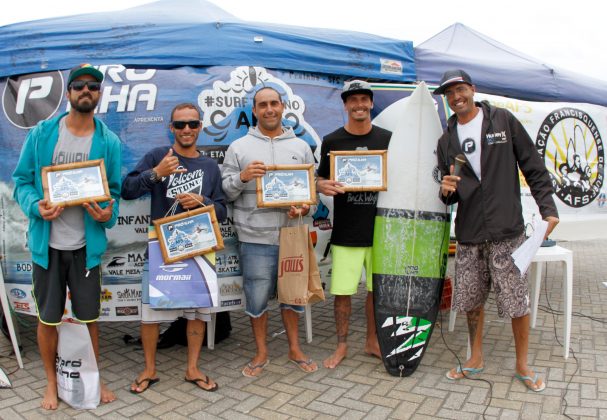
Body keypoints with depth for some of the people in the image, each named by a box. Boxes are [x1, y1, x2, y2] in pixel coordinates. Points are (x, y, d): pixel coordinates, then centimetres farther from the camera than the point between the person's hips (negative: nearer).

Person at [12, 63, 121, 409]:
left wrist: (108, 215, -19)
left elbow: (114, 191, 2)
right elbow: (22, 180, 1)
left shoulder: (109, 141, 0)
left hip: (86, 244, 0)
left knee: (90, 318, 11)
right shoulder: (41, 133, -1)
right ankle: (52, 382, 34)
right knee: (48, 319, 12)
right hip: (47, 243, 0)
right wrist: (36, 206, -20)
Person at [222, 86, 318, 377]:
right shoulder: (239, 147, 5)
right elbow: (226, 192, 3)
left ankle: (294, 349, 32)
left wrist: (306, 207, -7)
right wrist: (242, 177, -16)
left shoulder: (301, 147, 11)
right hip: (255, 237, -2)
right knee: (257, 297, 7)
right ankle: (261, 353, 26)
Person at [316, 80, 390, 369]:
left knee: (377, 288, 11)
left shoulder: (387, 139, 8)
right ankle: (342, 345, 21)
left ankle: (372, 341, 30)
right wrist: (324, 186, -16)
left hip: (380, 228, 2)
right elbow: (320, 180, 7)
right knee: (342, 290, 2)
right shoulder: (332, 141, 3)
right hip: (346, 231, -1)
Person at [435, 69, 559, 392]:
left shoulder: (503, 120, 1)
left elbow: (533, 167, 2)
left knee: (517, 301, 2)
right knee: (471, 301, 11)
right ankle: (476, 359, 30)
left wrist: (548, 208, -5)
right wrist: (447, 191, -8)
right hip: (468, 234, 4)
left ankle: (522, 365, 22)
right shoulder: (447, 141, 11)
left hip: (507, 231, -3)